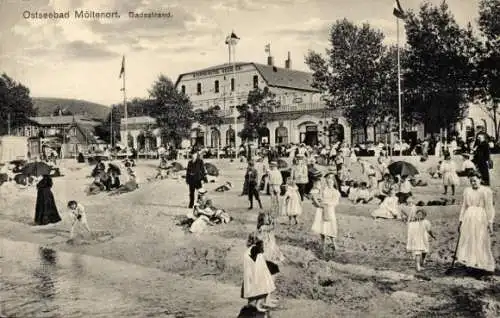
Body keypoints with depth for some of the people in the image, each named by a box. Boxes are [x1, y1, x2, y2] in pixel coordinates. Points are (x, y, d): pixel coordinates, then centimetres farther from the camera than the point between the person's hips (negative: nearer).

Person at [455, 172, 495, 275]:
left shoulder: (486, 191, -4)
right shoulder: (467, 191, 11)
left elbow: (489, 208, -6)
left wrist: (490, 223, -11)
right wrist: (460, 220, 13)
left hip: (481, 218, -5)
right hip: (468, 218, 5)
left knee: (481, 242, -1)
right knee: (468, 241, 2)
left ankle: (482, 265, 7)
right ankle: (472, 263, 9)